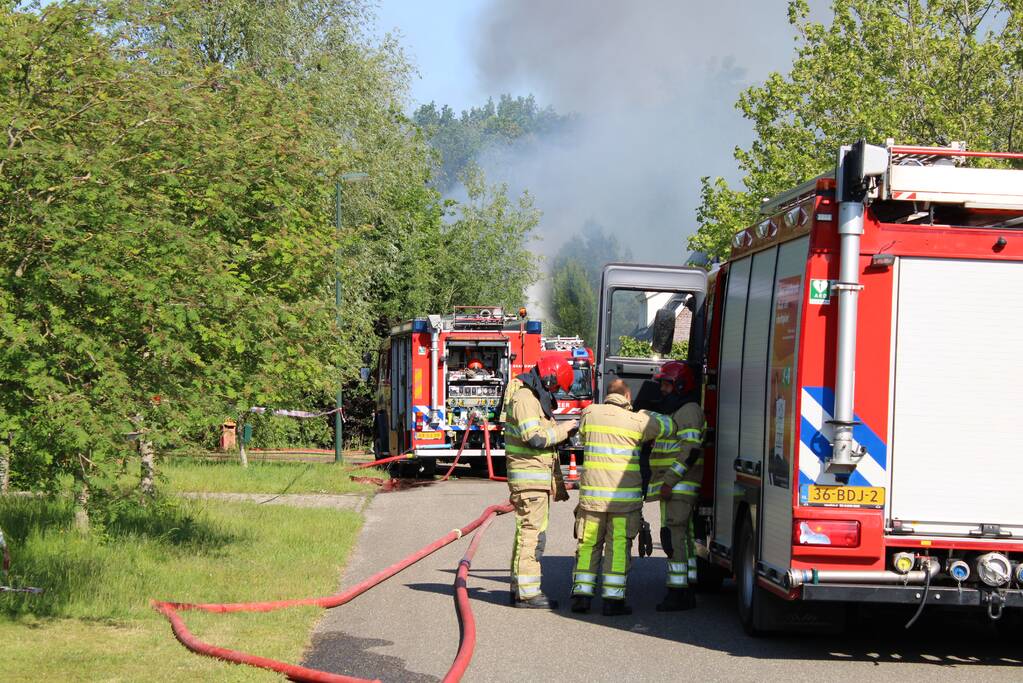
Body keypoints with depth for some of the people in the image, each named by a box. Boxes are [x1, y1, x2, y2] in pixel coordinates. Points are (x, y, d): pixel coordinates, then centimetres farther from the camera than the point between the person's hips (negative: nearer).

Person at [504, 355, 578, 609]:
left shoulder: (537, 398, 19)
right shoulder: (523, 397, -14)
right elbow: (535, 437, -23)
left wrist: (563, 430, 12)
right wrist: (563, 429, -14)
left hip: (540, 477, 11)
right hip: (528, 476, -11)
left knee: (533, 533, 13)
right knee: (531, 533, -11)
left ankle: (520, 588, 18)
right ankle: (527, 592, -11)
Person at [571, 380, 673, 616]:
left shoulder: (590, 413, 3)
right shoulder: (636, 421, -5)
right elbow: (667, 426, 6)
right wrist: (647, 414, 25)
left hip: (592, 493, 3)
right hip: (625, 496, -3)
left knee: (588, 545, 12)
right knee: (618, 547, 1)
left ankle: (581, 594, 11)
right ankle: (612, 599, -1)